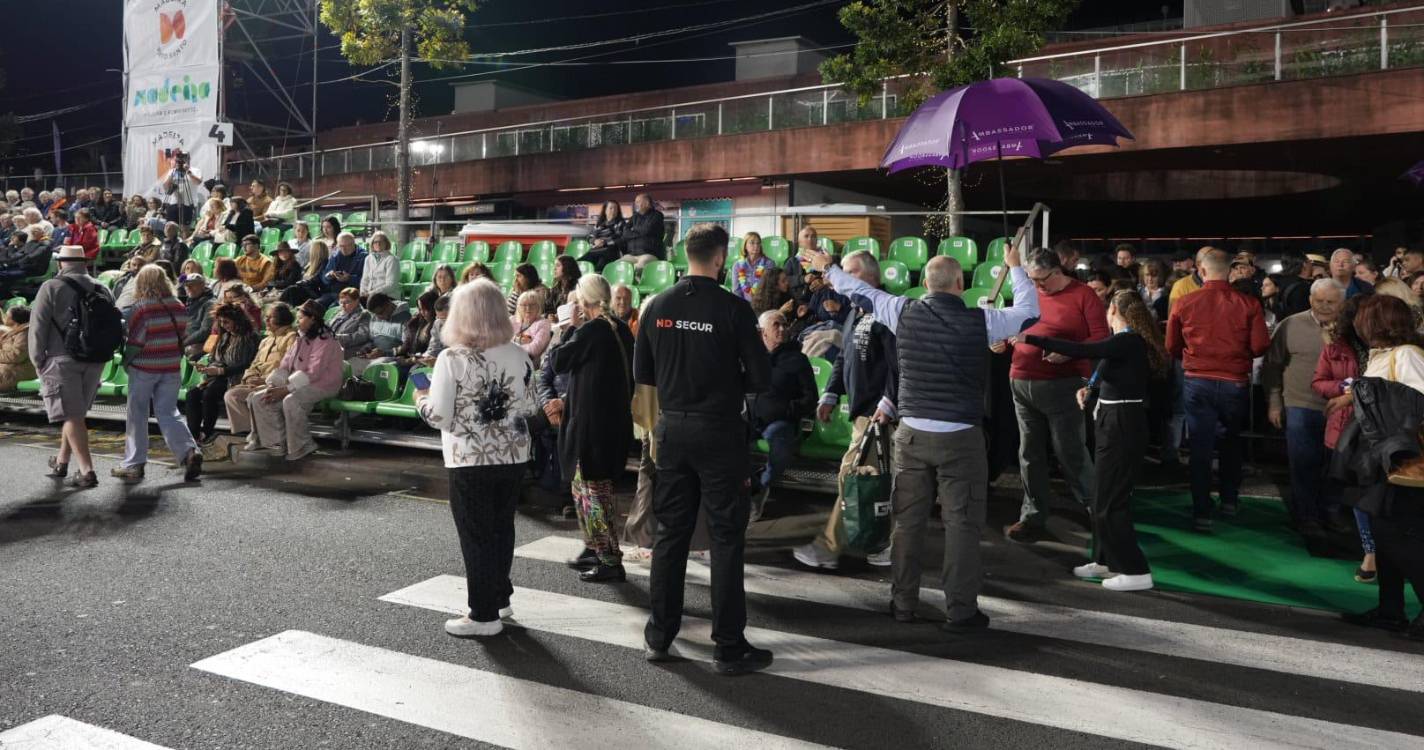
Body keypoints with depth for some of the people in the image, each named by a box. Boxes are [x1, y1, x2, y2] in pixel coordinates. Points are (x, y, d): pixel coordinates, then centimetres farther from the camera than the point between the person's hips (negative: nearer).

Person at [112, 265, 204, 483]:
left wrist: (126, 361, 4)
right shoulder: (177, 306, 2)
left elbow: (135, 340, -11)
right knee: (168, 412, 8)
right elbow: (181, 337, 6)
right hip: (171, 368, 4)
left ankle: (134, 464, 15)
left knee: (137, 415, 8)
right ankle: (189, 451, -13)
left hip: (144, 368, -4)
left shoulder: (141, 307, -13)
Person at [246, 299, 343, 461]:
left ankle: (302, 447, -21)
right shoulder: (300, 339, 15)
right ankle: (276, 442, -1)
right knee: (259, 399, -3)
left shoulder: (324, 341, -15)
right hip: (297, 384, 9)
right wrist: (273, 385, -5)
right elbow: (285, 365, 13)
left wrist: (285, 389, -24)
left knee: (291, 401, -37)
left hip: (321, 385, -9)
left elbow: (313, 373, -22)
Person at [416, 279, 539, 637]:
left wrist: (421, 400, 6)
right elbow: (530, 407, 7)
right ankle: (500, 598, 32)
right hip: (513, 456, 5)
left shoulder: (452, 360, -14)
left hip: (470, 461, -5)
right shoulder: (520, 356, 0)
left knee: (476, 535, 5)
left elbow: (439, 416, -13)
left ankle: (484, 615, 11)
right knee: (503, 527, 18)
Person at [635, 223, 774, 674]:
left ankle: (659, 636, 23)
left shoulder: (658, 307, 0)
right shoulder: (733, 308, -13)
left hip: (672, 429, 5)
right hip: (719, 430, -4)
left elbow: (641, 373, 7)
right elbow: (761, 378, -10)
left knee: (670, 532, 14)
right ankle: (729, 647, 10)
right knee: (726, 537, 4)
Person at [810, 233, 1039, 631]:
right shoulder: (980, 321, -9)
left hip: (912, 433, 3)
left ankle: (903, 603, 22)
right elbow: (1028, 310, 9)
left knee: (907, 521, 12)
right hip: (960, 437, -3)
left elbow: (863, 292, 14)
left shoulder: (905, 312, -2)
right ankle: (960, 612, 8)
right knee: (962, 525, 4)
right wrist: (1015, 267, 24)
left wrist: (828, 269, 31)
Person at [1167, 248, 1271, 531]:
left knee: (1201, 447, 3)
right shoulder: (1248, 304, -8)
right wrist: (1237, 351, 14)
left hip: (1197, 382, -1)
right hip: (1235, 383, 1)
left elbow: (1172, 347, 2)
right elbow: (1260, 346, -8)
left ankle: (1202, 513, 1)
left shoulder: (1184, 304, -6)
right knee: (1231, 442, 22)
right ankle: (1229, 501, 29)